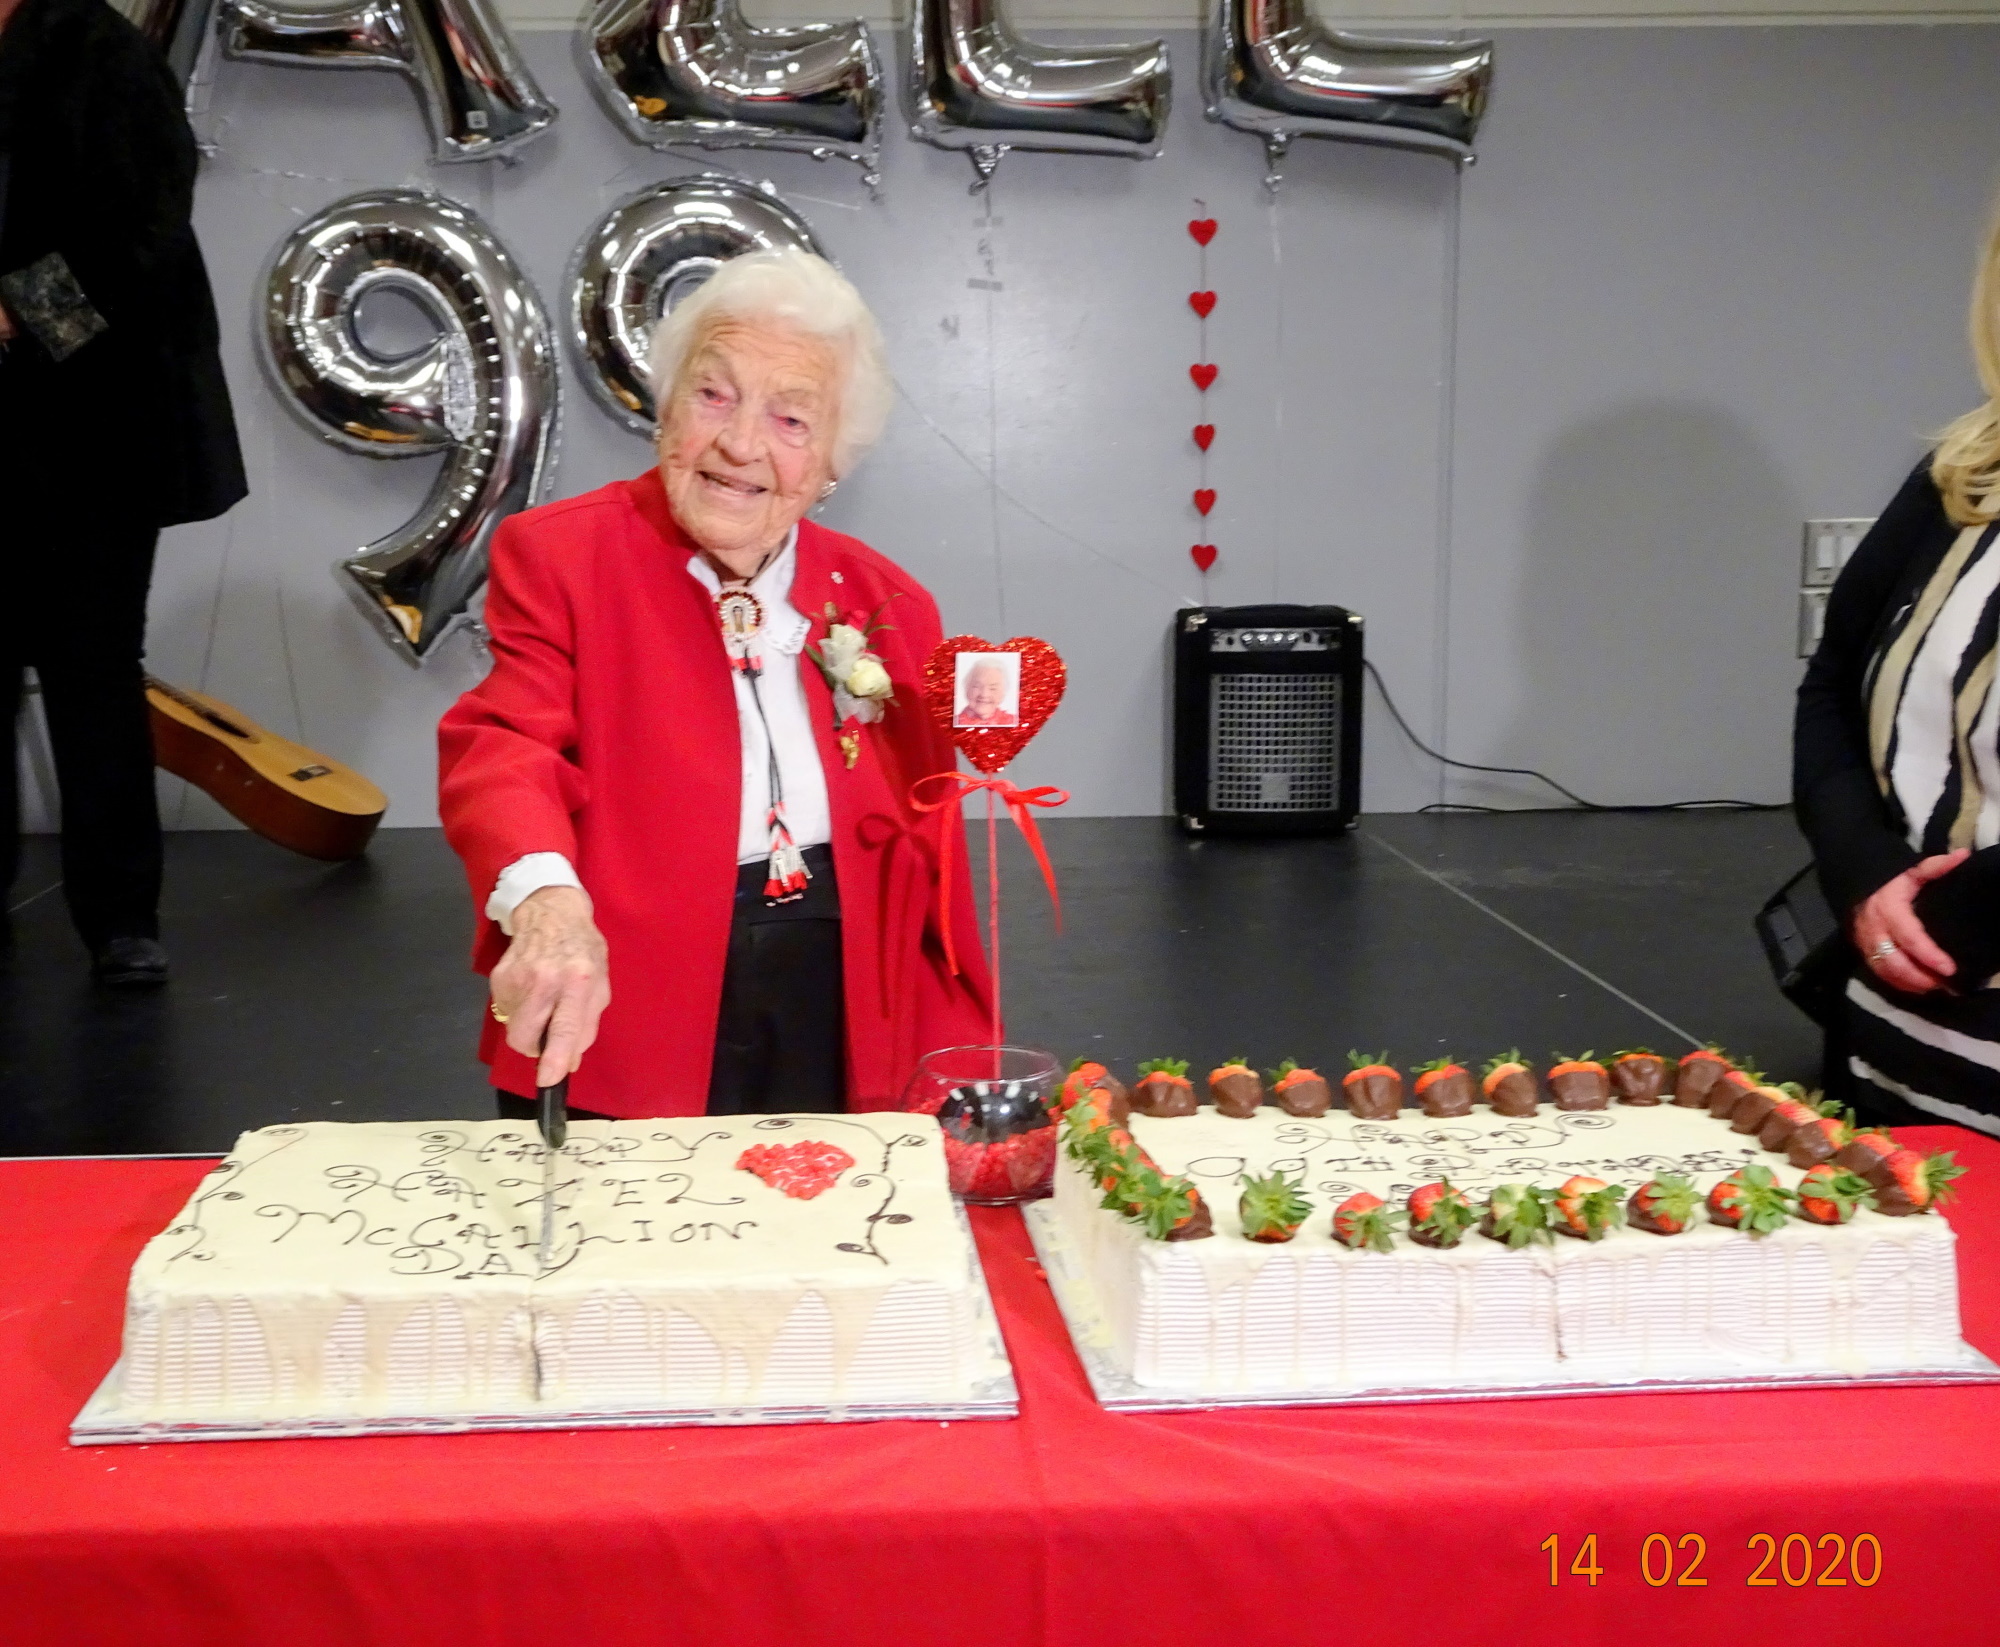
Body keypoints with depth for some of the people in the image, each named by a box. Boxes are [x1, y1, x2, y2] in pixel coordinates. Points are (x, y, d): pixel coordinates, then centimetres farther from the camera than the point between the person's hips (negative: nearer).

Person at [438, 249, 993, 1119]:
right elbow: (503, 749, -18)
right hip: (615, 1041, -3)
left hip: (843, 1040, 3)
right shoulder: (559, 555, -3)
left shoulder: (886, 604, 8)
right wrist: (547, 899, -39)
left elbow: (923, 857, 11)